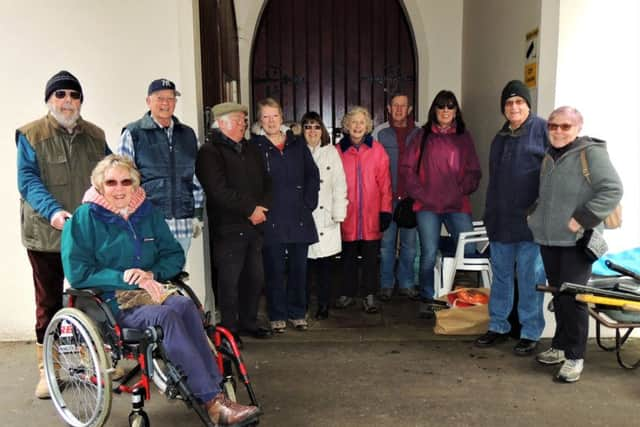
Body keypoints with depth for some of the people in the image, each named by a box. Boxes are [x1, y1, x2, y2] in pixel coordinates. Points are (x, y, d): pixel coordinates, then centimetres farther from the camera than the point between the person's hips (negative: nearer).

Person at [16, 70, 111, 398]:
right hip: (47, 234, -2)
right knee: (49, 302, 7)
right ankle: (47, 369, 18)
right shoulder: (31, 135, 1)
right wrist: (52, 211, -24)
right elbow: (28, 180, -8)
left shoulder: (95, 136, 12)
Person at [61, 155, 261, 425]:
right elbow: (78, 273, -7)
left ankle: (215, 399, -33)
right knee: (167, 316, -33)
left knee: (184, 305, -30)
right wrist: (125, 278, -17)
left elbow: (175, 254, 14)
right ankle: (213, 401, -34)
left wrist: (152, 274, -7)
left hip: (150, 290, 4)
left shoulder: (147, 212, 13)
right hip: (111, 301, -4)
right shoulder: (84, 218, -1)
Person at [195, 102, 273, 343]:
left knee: (255, 277, 12)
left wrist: (262, 207, -4)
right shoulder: (209, 153, -6)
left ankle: (248, 322, 26)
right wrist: (250, 210, -13)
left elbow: (266, 182, 14)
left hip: (254, 226, 7)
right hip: (228, 228, -7)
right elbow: (220, 191, -16)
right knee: (229, 280, 0)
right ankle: (229, 329, 12)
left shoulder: (251, 150, 18)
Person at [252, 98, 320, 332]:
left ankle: (297, 313, 23)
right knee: (274, 270, 3)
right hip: (271, 220, -3)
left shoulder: (298, 144, 11)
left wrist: (309, 203, 2)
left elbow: (313, 175, 11)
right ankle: (277, 316, 17)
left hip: (299, 218, 3)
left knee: (299, 268, 8)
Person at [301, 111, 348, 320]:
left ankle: (323, 305, 15)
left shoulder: (331, 152, 9)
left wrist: (338, 214, 1)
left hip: (325, 219, 1)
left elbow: (339, 185, 7)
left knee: (324, 264, 2)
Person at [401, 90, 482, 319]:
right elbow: (408, 167, 5)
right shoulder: (423, 135, 8)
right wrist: (419, 193, -4)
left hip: (458, 205, 1)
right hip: (427, 206, -1)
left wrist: (462, 190, -5)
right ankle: (427, 299, 16)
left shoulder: (464, 137, 11)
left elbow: (474, 171, 10)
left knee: (469, 250, -9)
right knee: (429, 253, -1)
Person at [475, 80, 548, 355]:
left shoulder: (543, 130, -4)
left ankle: (530, 333, 15)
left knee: (529, 278, 2)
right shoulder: (500, 137, 17)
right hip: (501, 221, 6)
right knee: (500, 275, 13)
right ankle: (498, 326, 25)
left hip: (531, 220, -6)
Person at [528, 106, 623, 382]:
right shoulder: (549, 156, 14)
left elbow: (612, 190, -15)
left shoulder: (592, 153, -7)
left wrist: (582, 218, -19)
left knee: (572, 297, -6)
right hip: (548, 239, 7)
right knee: (558, 296, 14)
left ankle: (575, 357, 7)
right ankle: (560, 346, 27)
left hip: (577, 241, -6)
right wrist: (537, 215, 12)